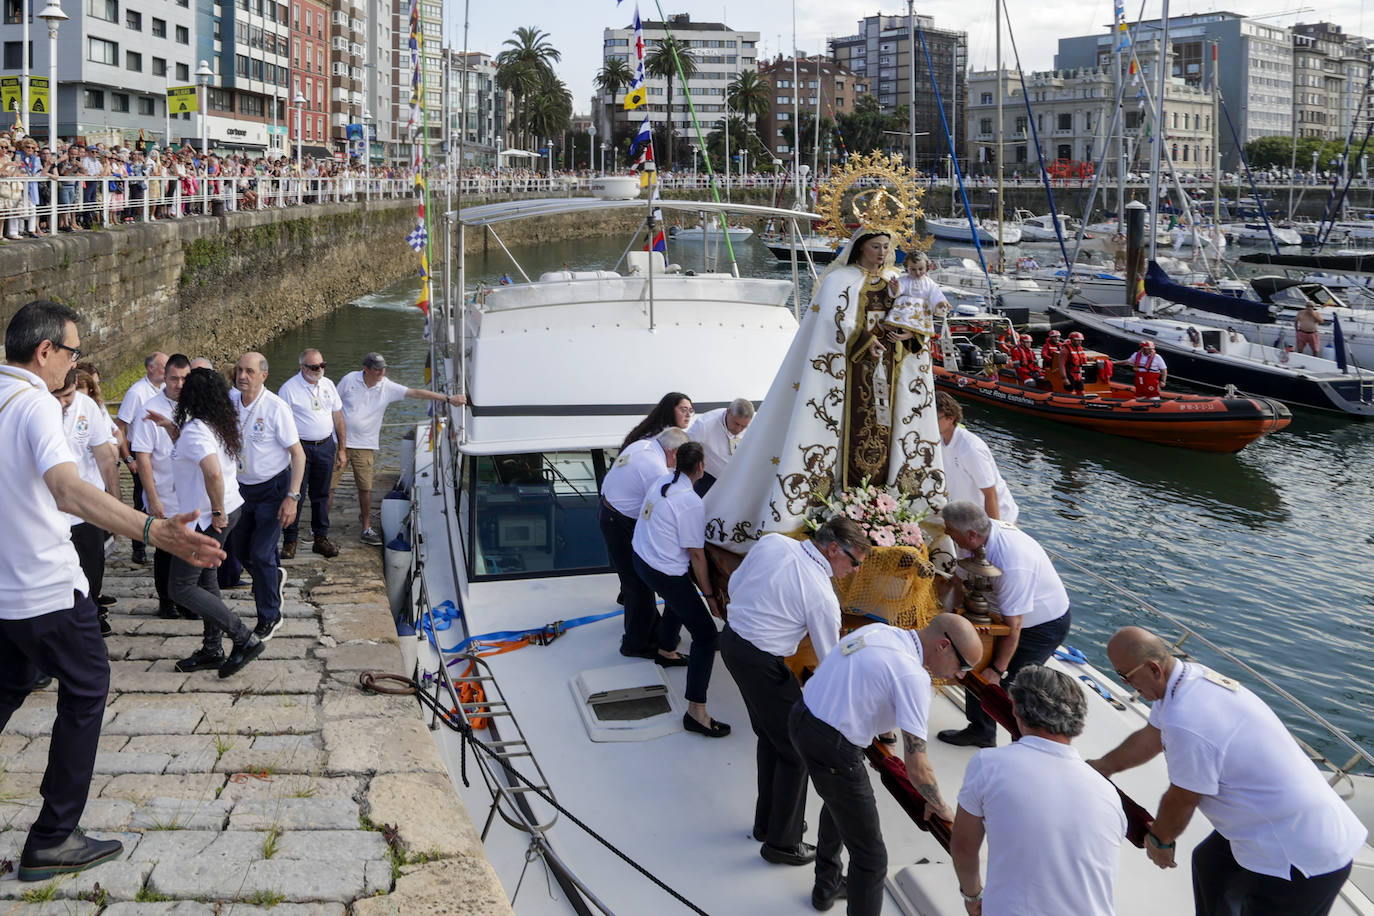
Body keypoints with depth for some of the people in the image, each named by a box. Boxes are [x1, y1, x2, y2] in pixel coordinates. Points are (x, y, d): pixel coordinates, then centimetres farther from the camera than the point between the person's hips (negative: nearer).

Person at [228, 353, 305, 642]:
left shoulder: (276, 408, -20)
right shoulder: (229, 400, -4)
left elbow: (298, 455, -16)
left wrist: (292, 497, -21)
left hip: (273, 489, -6)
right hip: (242, 487, 6)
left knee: (261, 554, -7)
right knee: (239, 548, 15)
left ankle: (269, 617, 10)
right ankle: (274, 576, 46)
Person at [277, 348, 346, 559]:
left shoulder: (328, 385, 8)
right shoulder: (289, 388, -9)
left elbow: (338, 418, 15)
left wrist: (342, 449, 14)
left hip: (325, 446, 5)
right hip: (300, 447, -5)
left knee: (321, 494, 11)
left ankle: (321, 539, 21)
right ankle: (289, 541, 6)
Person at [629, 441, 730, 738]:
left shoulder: (661, 481, 0)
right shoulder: (691, 503, -22)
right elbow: (696, 553, -16)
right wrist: (709, 594, -6)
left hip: (640, 557, 9)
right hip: (666, 574, -9)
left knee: (677, 601, 38)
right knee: (705, 634, -5)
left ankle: (666, 651, 61)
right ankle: (696, 712, -9)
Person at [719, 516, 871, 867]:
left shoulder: (772, 543, -3)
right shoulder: (822, 595, -19)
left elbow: (734, 585, 9)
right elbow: (831, 659, -9)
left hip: (730, 638, 8)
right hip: (761, 663, -8)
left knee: (770, 737, 24)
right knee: (795, 749, 7)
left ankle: (766, 824, 38)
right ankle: (782, 842, 19)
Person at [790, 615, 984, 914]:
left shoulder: (879, 630, 4)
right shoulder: (913, 676, -19)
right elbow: (917, 768, -18)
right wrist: (940, 807, 0)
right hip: (832, 749, -10)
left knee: (839, 801, 37)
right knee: (871, 857, 2)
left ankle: (826, 886, 57)